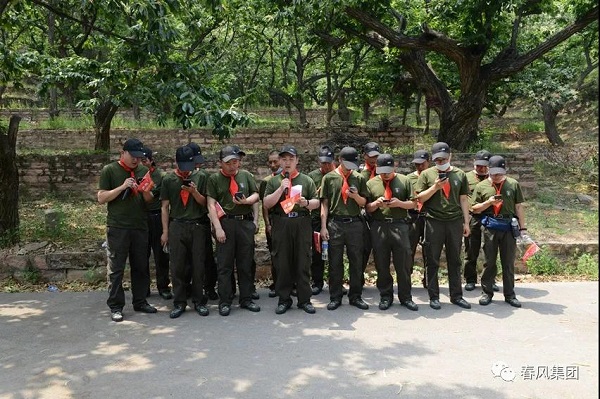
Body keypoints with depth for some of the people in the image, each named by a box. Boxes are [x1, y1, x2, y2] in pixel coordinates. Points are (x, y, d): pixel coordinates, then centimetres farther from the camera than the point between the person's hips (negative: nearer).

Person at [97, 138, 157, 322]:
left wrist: (146, 192, -10)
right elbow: (101, 198, -6)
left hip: (140, 227, 4)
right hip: (117, 228, -4)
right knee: (116, 269, 0)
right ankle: (116, 307, 7)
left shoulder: (144, 171, 10)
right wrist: (122, 187, -17)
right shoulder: (109, 170, -2)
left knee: (141, 267, 10)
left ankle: (140, 301, 21)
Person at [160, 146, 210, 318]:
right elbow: (165, 207, 8)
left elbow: (204, 203, 6)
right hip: (177, 226, 0)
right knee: (177, 267, 0)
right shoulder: (168, 180, 7)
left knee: (198, 266, 2)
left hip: (198, 226, 0)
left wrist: (194, 191, -13)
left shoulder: (200, 177, 6)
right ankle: (179, 303, 10)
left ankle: (198, 301, 13)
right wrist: (165, 231, 4)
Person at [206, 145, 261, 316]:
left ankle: (246, 299, 20)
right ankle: (224, 302, 10)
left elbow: (256, 195, 11)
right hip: (225, 223, -2)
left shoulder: (246, 175, 9)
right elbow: (211, 205, -3)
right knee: (224, 265, 2)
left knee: (246, 264, 9)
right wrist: (218, 228, -12)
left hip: (246, 222, 3)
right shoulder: (214, 178, 2)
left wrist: (246, 201, -12)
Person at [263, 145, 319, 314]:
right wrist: (281, 189, -10)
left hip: (302, 224, 0)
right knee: (282, 263, 4)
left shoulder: (306, 180, 10)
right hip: (281, 224, 0)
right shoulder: (273, 181, 10)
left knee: (303, 262, 2)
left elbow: (316, 202, 8)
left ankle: (304, 299, 12)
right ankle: (284, 299, 15)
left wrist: (306, 203, -13)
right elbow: (267, 203, 0)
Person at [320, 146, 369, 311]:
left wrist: (356, 196, -11)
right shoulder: (329, 178, 5)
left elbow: (363, 203, 12)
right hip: (335, 224, -2)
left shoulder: (359, 178, 9)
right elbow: (324, 203, 3)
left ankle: (355, 296, 17)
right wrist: (323, 227, -3)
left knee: (356, 262, 6)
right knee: (335, 263, 3)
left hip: (355, 223, 2)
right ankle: (335, 297, 13)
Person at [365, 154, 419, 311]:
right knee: (381, 264, 7)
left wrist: (400, 203, -13)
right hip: (379, 226, 1)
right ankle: (385, 296, 20)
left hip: (399, 225, -1)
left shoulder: (404, 181, 6)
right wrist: (376, 203, -12)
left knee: (403, 264, 3)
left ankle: (405, 297, 15)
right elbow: (367, 208, 9)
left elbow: (413, 204, 5)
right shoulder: (371, 183, 8)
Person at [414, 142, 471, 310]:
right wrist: (435, 187, -14)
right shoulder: (427, 174, 4)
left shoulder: (459, 174, 10)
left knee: (454, 260, 9)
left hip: (455, 221, 2)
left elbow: (464, 200, 11)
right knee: (433, 261, 3)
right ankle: (433, 296, 11)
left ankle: (456, 295, 18)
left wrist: (466, 222, 7)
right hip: (434, 222, -2)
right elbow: (419, 198, 0)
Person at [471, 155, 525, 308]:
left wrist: (522, 227, 3)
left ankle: (510, 294, 16)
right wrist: (489, 202, -12)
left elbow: (519, 207, 8)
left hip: (509, 228, 1)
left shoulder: (513, 184, 8)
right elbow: (475, 209, 5)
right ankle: (487, 292, 15)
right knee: (489, 262, 5)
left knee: (508, 263, 7)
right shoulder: (481, 186, 5)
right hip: (490, 228, -1)